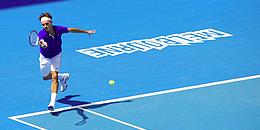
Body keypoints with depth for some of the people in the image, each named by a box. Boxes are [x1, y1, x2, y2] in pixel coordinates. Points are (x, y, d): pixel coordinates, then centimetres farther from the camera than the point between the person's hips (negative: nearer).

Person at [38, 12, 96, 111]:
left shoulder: (58, 29, -25)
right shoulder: (41, 34, -34)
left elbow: (71, 30, -6)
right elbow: (41, 41, -58)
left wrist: (86, 31, 6)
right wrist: (42, 44, -84)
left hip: (56, 56, -1)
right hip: (45, 57, 1)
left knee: (54, 76, -18)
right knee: (45, 77, 20)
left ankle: (52, 102, -19)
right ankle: (63, 77, 48)